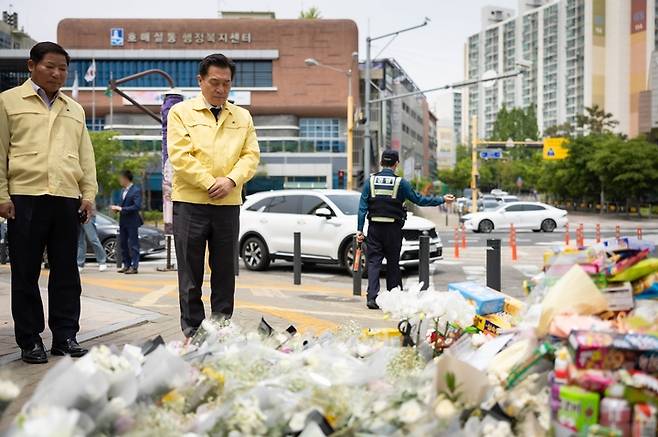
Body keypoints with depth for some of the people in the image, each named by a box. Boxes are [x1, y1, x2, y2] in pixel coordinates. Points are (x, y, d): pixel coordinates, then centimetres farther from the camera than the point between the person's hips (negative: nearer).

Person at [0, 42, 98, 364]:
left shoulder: (75, 110, 21)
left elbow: (86, 156, 18)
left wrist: (89, 194, 8)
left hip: (67, 200, 4)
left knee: (66, 273, 6)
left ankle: (65, 336, 14)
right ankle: (29, 340, 10)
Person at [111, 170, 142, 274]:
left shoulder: (136, 191, -13)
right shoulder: (123, 191, 14)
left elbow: (137, 206, -21)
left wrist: (121, 209, -20)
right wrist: (117, 208, 1)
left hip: (132, 222, -9)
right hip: (123, 222, 9)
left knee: (133, 245, -4)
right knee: (123, 244, 12)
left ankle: (134, 267, -1)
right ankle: (126, 265, 20)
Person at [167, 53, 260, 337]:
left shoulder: (242, 117, 15)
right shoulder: (181, 112, 4)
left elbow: (251, 155, 7)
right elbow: (180, 156, -6)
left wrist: (230, 180, -10)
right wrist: (210, 183, -12)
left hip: (229, 203, 3)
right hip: (190, 202, -3)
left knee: (225, 272, 7)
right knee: (191, 273, 1)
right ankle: (192, 332, 9)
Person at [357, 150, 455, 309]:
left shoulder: (371, 180, 1)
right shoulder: (400, 182, -5)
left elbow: (362, 207, -2)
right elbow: (419, 199, -1)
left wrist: (359, 229, 0)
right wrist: (442, 200, 9)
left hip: (374, 228, 1)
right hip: (393, 229, -1)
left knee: (373, 262, 2)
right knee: (393, 263, 10)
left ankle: (372, 297, -10)